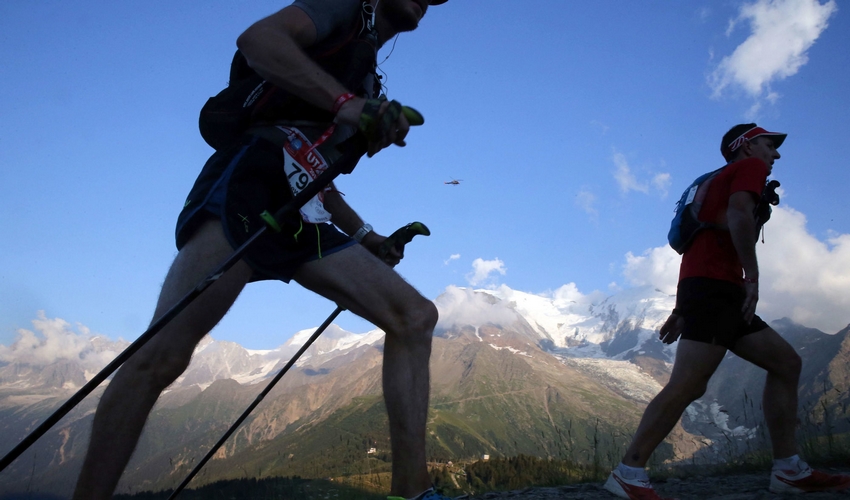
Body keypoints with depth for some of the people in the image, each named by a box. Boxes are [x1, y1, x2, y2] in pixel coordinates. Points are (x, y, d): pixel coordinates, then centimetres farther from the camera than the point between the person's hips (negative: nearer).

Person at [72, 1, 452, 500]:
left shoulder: (366, 73, 33)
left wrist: (367, 238, 25)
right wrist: (346, 101, -20)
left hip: (298, 215, 8)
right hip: (250, 179, -8)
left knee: (416, 317, -4)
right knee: (163, 356, -19)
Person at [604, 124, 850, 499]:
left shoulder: (724, 180, 32)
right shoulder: (750, 167, 6)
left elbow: (695, 247, 26)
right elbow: (738, 214, -17)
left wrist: (682, 310, 21)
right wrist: (752, 276, -18)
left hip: (722, 294, 10)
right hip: (714, 286, -10)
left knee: (786, 362, 10)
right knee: (688, 386, -17)